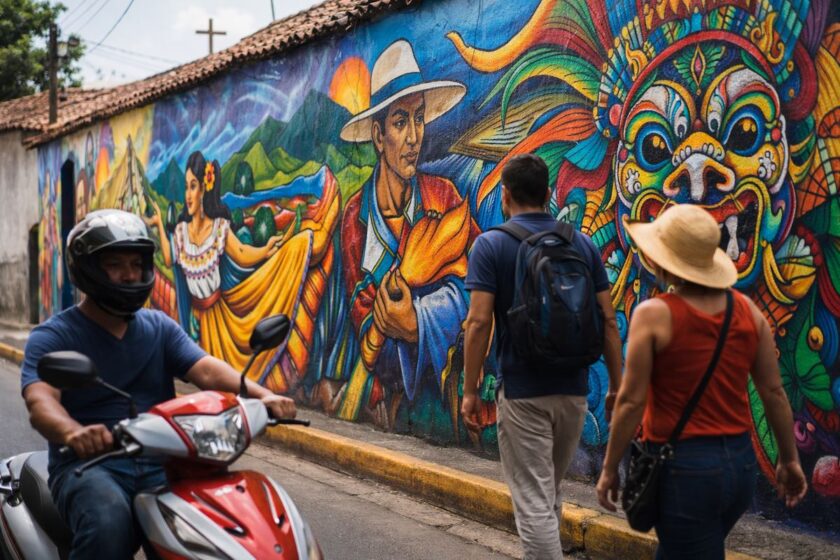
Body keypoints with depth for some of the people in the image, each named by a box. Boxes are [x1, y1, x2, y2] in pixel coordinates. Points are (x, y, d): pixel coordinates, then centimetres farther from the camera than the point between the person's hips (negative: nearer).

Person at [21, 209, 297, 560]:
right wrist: (73, 432, -44)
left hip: (159, 464, 4)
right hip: (89, 465, -3)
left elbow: (206, 370, -1)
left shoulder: (160, 327, 15)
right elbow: (40, 402, -19)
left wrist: (261, 395, -23)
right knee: (108, 523, -36)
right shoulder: (52, 337, 0)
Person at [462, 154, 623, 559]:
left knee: (533, 503, -1)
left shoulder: (492, 245, -7)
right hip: (573, 389, 5)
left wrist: (469, 391, -7)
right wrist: (616, 386, 8)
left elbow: (479, 323, -14)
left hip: (522, 392, -5)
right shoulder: (582, 244, 5)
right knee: (549, 495, 22)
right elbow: (608, 321, 2)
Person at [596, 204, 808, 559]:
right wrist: (789, 459, 14)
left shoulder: (654, 315, -13)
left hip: (685, 466, -6)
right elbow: (773, 391, 5)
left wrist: (610, 469, -3)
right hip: (741, 463, 6)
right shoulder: (747, 310, 1)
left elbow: (632, 400, -13)